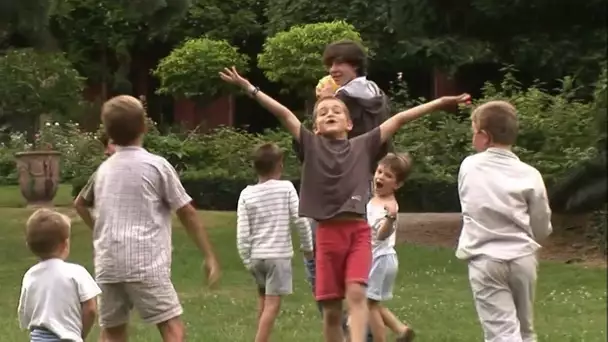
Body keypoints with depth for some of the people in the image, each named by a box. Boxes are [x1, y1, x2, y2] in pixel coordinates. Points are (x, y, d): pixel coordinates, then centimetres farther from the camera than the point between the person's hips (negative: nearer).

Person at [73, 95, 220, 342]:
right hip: (145, 264, -6)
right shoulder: (156, 165, -1)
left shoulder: (104, 170, 15)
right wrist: (209, 256, 7)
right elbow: (187, 214, 2)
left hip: (107, 266, 6)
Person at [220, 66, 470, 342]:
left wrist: (442, 102, 3)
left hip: (358, 230, -1)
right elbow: (284, 113, -2)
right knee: (331, 307, 6)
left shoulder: (364, 145, 7)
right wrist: (248, 87, -5)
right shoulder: (311, 146, 6)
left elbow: (399, 119, 5)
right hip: (328, 233, 1)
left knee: (356, 293, -19)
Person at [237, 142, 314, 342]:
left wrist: (246, 260, 7)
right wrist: (308, 246, 8)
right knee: (272, 303, -5)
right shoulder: (286, 188, -6)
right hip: (279, 254, -4)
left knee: (263, 296, 24)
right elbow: (300, 220, -7)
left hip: (256, 255, 4)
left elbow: (242, 233, -3)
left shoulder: (247, 194, 0)